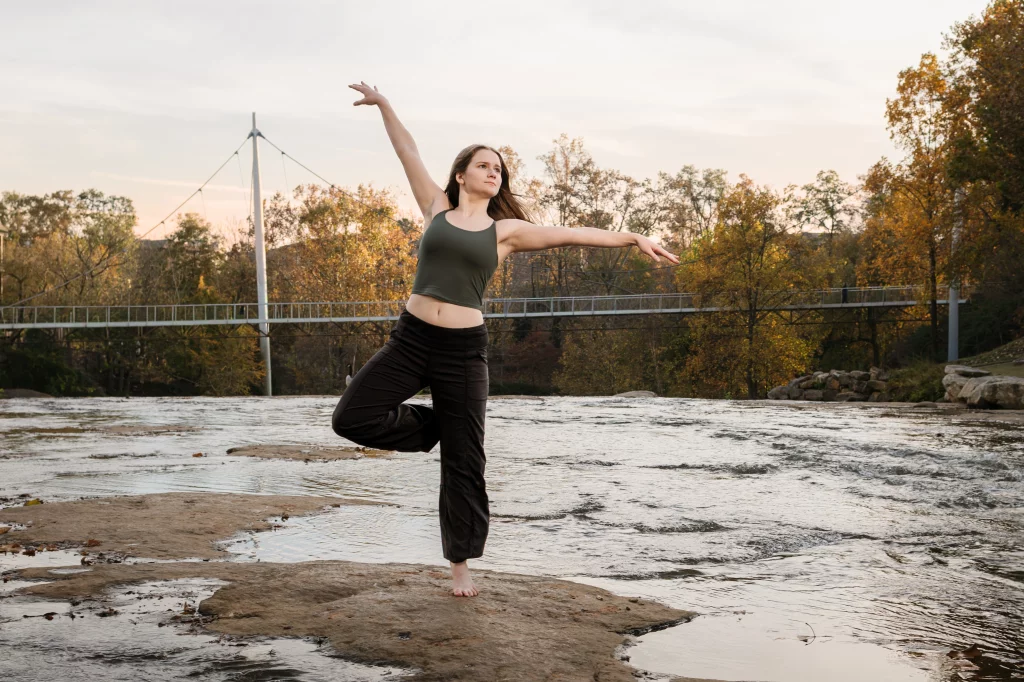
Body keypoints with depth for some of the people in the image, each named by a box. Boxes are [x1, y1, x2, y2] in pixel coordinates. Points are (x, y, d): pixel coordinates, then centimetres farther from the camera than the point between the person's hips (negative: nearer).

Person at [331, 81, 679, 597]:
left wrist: (631, 238, -8)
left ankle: (460, 565, 17)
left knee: (463, 463, 3)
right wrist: (383, 104, 16)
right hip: (411, 339, 1)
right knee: (352, 418, -11)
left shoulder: (505, 230, 6)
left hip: (463, 349, -1)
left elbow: (570, 235, -1)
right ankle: (432, 426, 15)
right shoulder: (437, 209, 9)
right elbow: (409, 153, 14)